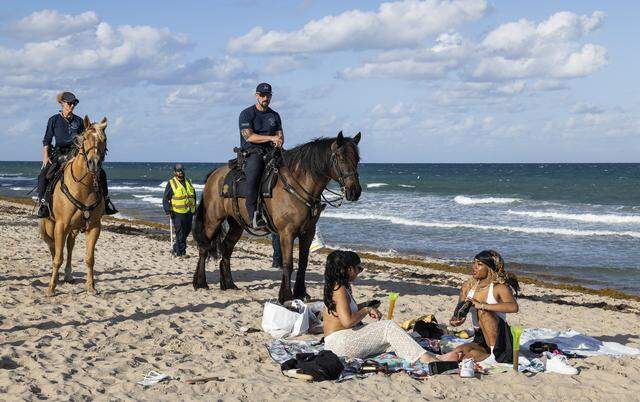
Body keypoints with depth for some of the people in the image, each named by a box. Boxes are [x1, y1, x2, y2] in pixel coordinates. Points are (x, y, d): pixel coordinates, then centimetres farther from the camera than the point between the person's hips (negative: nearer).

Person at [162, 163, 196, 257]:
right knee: (180, 233, -5)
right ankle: (180, 252, 2)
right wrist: (167, 210, -14)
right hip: (178, 213, -6)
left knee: (187, 232, 13)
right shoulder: (171, 183, -4)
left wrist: (195, 208, 20)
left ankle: (176, 249, 27)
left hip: (189, 212, 6)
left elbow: (194, 196, 23)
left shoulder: (188, 182, 14)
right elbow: (165, 198, -5)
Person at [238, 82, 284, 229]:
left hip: (271, 152, 6)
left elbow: (280, 135, 15)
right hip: (252, 153, -6)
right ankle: (253, 214, -35)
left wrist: (279, 141, -10)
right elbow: (249, 136, -10)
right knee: (254, 170, -32)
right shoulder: (246, 114, 2)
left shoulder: (274, 115, 19)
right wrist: (271, 138, -16)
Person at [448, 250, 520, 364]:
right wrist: (455, 320, -25)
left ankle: (495, 353, -24)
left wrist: (482, 305, -37)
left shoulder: (500, 287, -13)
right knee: (458, 352, -25)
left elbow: (513, 307, -33)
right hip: (480, 340, 3)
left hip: (500, 339, -3)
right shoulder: (468, 286, 4)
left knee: (483, 312, -29)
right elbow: (459, 311, 1)